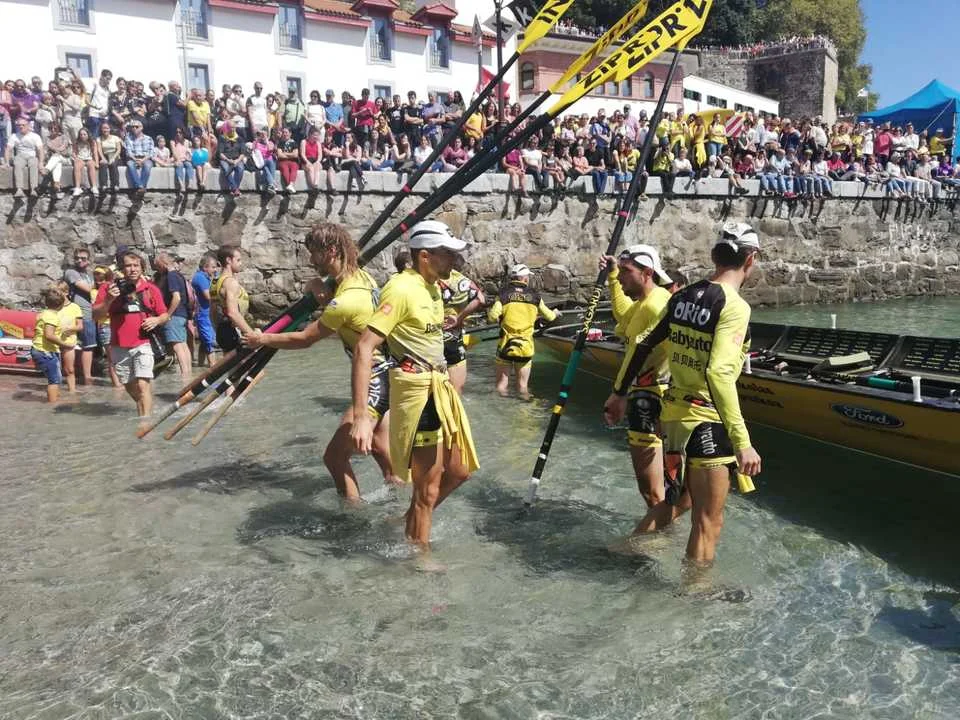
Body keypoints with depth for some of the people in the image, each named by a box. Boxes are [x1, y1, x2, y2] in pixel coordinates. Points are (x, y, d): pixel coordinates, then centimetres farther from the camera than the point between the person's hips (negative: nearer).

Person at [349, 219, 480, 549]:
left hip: (439, 387, 9)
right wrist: (360, 415, -32)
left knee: (458, 472, 19)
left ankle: (411, 523, 36)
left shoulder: (432, 287, 10)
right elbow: (364, 348, -25)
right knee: (428, 490, 1)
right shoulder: (402, 288, -18)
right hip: (416, 391, -9)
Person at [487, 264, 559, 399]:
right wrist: (555, 313, 36)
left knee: (501, 385, 10)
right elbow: (549, 316, 13)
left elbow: (492, 317, -16)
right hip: (526, 347, 1)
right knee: (522, 387, 12)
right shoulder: (535, 296, 2)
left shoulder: (503, 294, -5)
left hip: (506, 345, -1)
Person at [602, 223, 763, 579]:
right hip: (705, 423, -8)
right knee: (708, 522, 8)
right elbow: (719, 373, -27)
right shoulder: (734, 306, -17)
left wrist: (619, 393, 19)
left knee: (679, 498, 28)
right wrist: (742, 442, -26)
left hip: (672, 414, 8)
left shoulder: (683, 297, 5)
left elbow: (643, 346, 8)